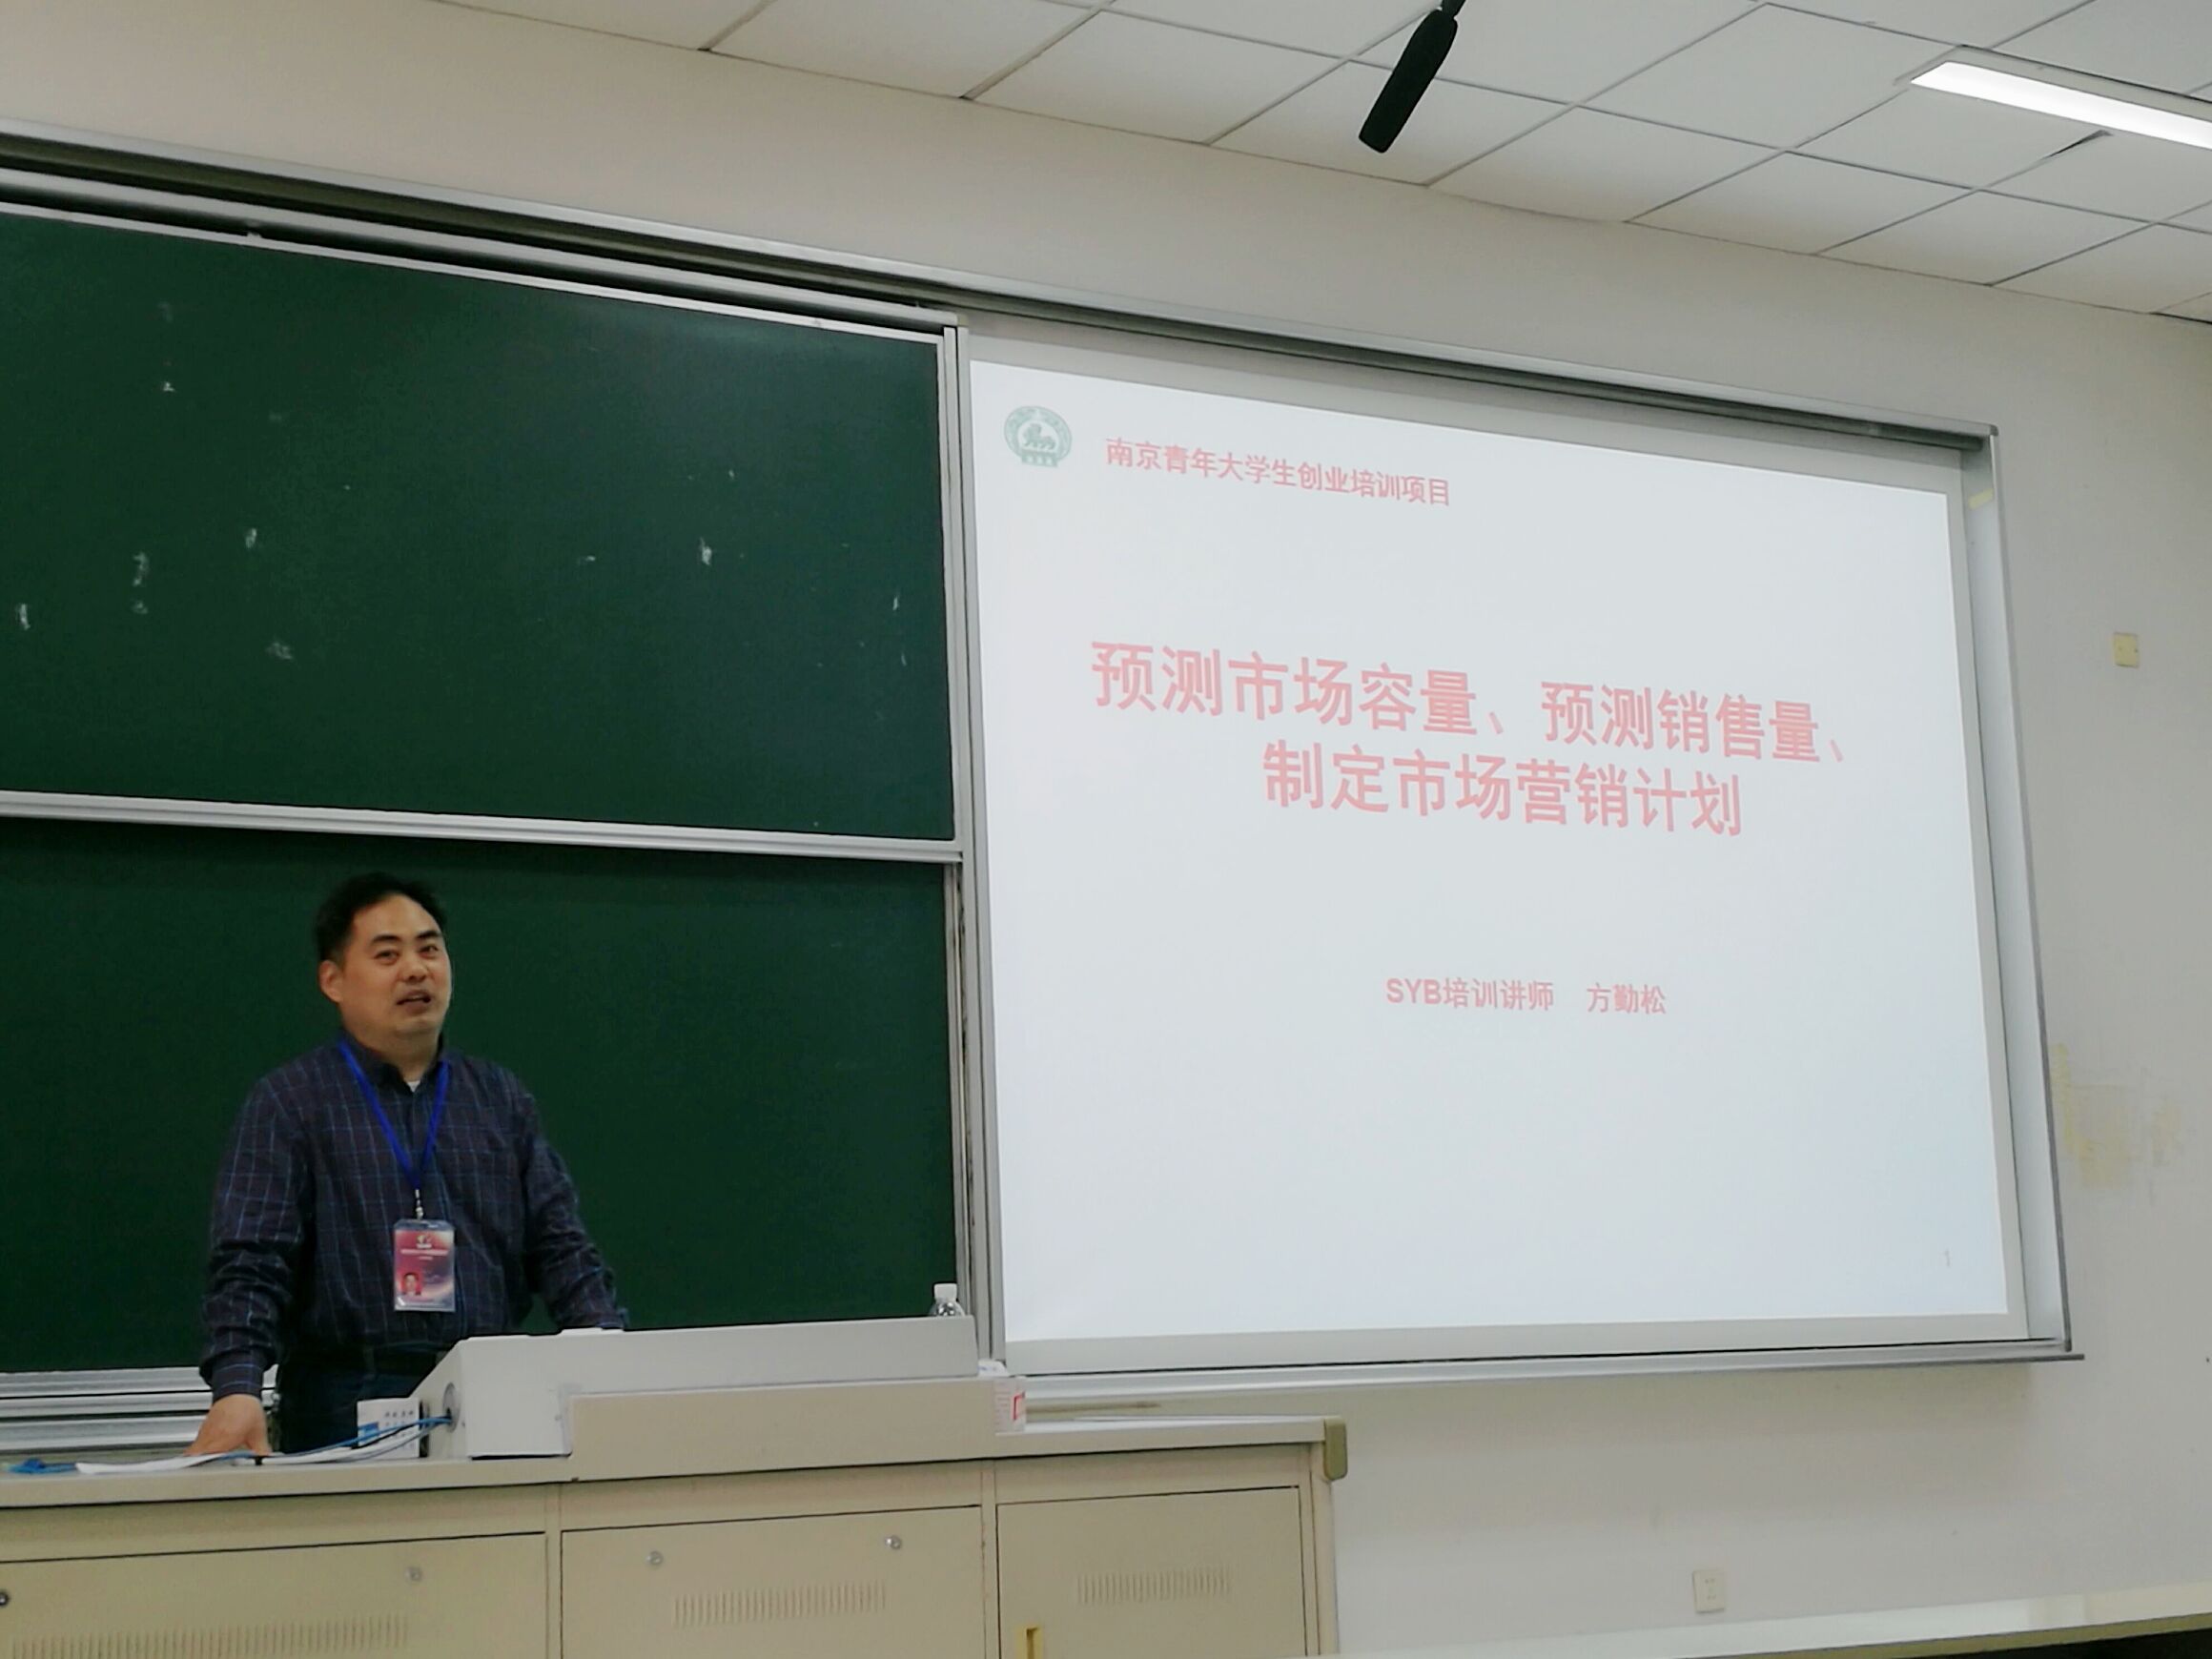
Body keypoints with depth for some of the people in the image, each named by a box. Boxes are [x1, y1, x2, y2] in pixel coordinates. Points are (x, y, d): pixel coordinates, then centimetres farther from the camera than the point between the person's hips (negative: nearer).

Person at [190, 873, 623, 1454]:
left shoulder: (502, 1099, 16)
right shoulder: (289, 1103, 5)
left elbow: (560, 1246, 13)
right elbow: (249, 1265, -4)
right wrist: (238, 1389, -21)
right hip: (349, 1404, -3)